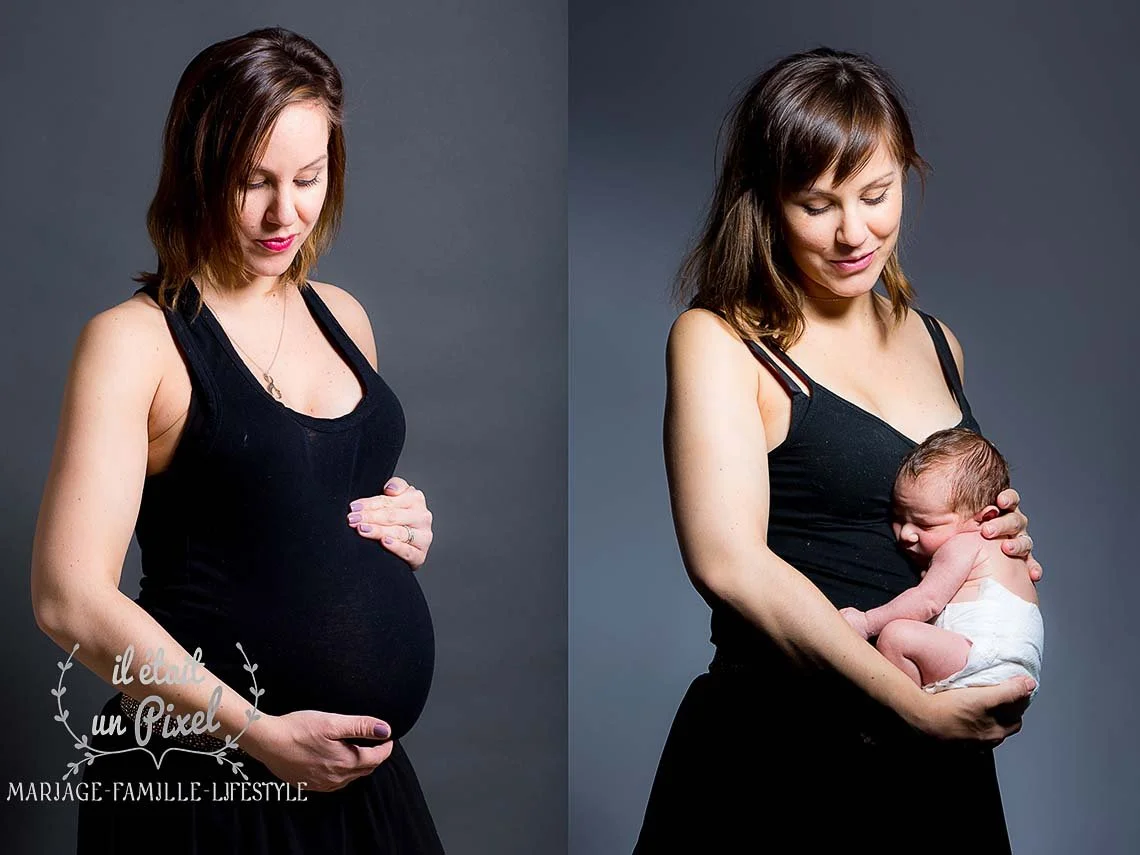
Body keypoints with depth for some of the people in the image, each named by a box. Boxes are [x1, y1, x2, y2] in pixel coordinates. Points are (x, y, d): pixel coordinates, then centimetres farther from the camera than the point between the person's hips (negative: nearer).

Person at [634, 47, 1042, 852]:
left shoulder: (938, 343, 12)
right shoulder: (717, 340, -7)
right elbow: (729, 561, -20)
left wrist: (1005, 543, 4)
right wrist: (916, 705, -22)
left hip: (941, 757, 6)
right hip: (777, 760, -5)